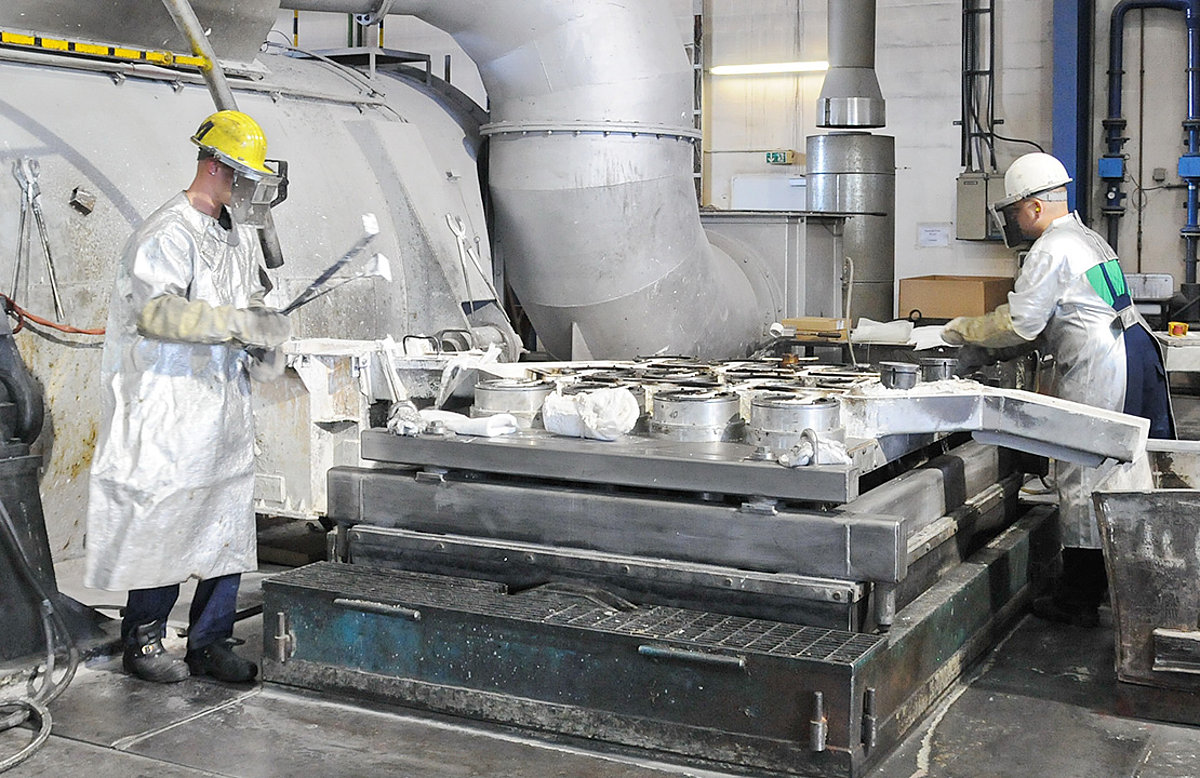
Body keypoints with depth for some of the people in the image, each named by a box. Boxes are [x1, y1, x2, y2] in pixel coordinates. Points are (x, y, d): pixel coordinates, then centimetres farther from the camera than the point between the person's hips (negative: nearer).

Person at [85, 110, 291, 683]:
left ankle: (210, 643, 17)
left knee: (229, 523, 7)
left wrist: (258, 345, 8)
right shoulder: (168, 234, -12)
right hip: (171, 405, -8)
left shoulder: (241, 235, 16)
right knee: (164, 522, -3)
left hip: (226, 401, 8)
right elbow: (157, 312, -25)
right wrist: (242, 323, -29)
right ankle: (142, 641, 14)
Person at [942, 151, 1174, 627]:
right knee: (1123, 473, 14)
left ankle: (1078, 601, 3)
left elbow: (1020, 324, -11)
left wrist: (966, 330, 3)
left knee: (1083, 480, -3)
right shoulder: (1087, 239, 21)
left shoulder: (1052, 249, -10)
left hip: (1100, 372, -10)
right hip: (1136, 356, 10)